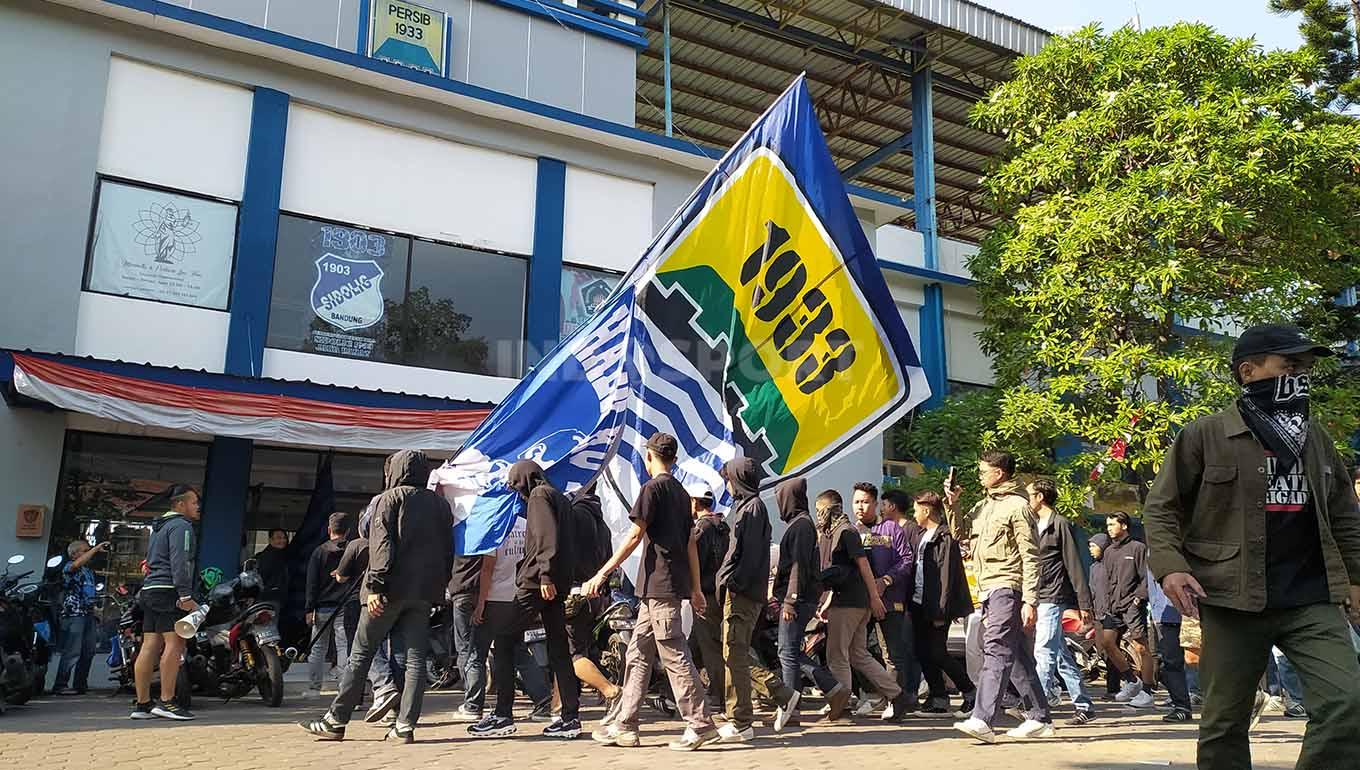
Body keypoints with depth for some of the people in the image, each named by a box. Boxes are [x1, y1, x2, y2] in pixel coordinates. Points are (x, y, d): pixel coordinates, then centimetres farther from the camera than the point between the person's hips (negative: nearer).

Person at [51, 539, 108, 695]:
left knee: (88, 652, 8)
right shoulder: (68, 567, -1)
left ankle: (81, 684, 15)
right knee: (72, 652, -12)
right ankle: (60, 685, -9)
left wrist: (95, 612, 22)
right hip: (73, 614, -8)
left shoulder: (89, 571, 23)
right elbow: (77, 564, -27)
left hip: (88, 614, 8)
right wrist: (96, 549, -26)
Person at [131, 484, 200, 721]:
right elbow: (179, 562, -16)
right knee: (175, 642, -12)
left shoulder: (158, 527, 26)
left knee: (150, 646, 7)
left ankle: (142, 704, 8)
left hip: (150, 590, 10)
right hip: (168, 591, -10)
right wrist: (186, 595, -21)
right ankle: (167, 701, -16)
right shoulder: (181, 525, -6)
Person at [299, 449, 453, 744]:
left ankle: (335, 721, 12)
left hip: (391, 589, -4)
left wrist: (375, 587, -15)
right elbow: (448, 550, 11)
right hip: (424, 592, 4)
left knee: (361, 655, 6)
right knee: (415, 658, 4)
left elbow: (381, 546, -12)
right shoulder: (441, 504, 13)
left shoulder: (387, 500, -1)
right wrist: (440, 585, 13)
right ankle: (405, 725, 1)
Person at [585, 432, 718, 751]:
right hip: (672, 585, 9)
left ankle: (700, 725, -1)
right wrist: (696, 589, 21)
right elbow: (690, 543, 18)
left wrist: (602, 574, -9)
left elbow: (635, 537, -12)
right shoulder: (681, 492, 17)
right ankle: (625, 726, 15)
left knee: (674, 656, -5)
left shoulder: (653, 487, -8)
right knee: (638, 654, 12)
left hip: (659, 585, -9)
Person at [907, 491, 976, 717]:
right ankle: (939, 699, 17)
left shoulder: (945, 538, -13)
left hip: (935, 607, -9)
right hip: (919, 605, 9)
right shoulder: (922, 535, 15)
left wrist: (941, 611, -19)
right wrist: (910, 600, 10)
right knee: (924, 654, 8)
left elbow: (947, 576, -17)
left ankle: (971, 694, 10)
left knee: (937, 654, -6)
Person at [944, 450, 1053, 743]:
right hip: (988, 589, 9)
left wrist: (1030, 601, -16)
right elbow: (960, 532, 26)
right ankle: (1039, 718, 21)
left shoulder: (1017, 505, -8)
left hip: (1006, 587, -9)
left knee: (996, 650, -16)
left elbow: (1030, 557, -11)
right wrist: (952, 504, 10)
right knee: (1017, 655, 13)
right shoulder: (983, 505, 18)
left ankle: (983, 720, -22)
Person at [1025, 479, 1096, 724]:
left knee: (1044, 653, -12)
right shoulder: (1038, 526, 18)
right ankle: (1083, 706, 18)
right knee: (1061, 657, 11)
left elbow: (1075, 566, -10)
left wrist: (1085, 605, -12)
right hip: (1040, 600, 9)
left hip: (1053, 600, -9)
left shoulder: (1061, 525, -7)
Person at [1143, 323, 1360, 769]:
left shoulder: (1316, 438, 14)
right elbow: (1161, 508, -1)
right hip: (1233, 600, -4)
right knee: (1224, 722, 5)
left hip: (1313, 601, 4)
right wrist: (1170, 566, -16)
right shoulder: (1205, 436, -2)